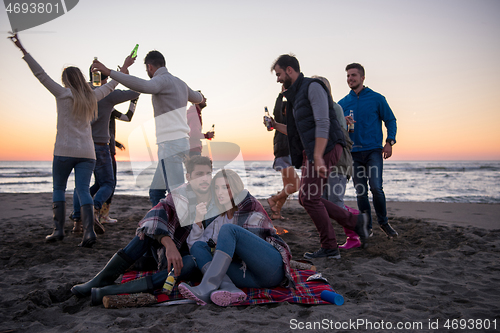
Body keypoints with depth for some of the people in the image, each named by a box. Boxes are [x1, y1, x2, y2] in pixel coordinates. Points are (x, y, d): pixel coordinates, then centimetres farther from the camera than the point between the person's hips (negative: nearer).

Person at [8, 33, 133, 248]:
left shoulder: (62, 94, -1)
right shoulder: (91, 97, 10)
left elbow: (41, 74, -1)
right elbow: (110, 86, 24)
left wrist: (23, 51, 2)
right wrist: (124, 69, 35)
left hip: (64, 150, -3)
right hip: (86, 152, 3)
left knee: (59, 189, 12)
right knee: (83, 191, -2)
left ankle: (58, 230, 9)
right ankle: (88, 232, -14)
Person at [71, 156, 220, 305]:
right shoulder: (179, 196, -9)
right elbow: (156, 213, -28)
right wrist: (169, 245, -45)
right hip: (166, 250, 0)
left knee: (189, 265, -36)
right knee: (152, 227, -28)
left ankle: (116, 291, -40)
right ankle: (102, 280, -29)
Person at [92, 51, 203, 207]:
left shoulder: (162, 80, -9)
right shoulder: (180, 83, 18)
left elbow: (142, 86, -32)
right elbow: (199, 98, 37)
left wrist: (109, 72, -32)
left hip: (170, 144, -9)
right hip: (181, 142, 9)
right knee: (155, 192, 14)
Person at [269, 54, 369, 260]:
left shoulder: (313, 87, -8)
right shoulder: (295, 96, 21)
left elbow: (322, 124, -19)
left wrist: (318, 157, -26)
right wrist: (276, 126, 16)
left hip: (326, 148, -10)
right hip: (311, 151, 10)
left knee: (309, 197, -10)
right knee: (306, 198, 7)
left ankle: (329, 248, 2)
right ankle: (354, 221, 15)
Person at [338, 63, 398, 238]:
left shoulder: (376, 98, 3)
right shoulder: (343, 103, 10)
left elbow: (391, 120, 8)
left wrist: (389, 142, -6)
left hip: (373, 150, -3)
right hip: (354, 153, 3)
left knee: (376, 187, -14)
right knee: (360, 192, 3)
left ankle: (383, 222, 9)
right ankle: (367, 227, 16)